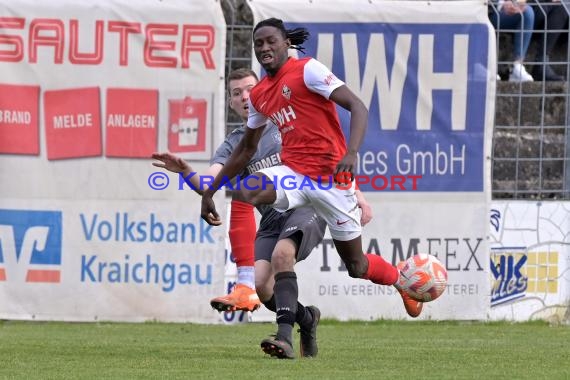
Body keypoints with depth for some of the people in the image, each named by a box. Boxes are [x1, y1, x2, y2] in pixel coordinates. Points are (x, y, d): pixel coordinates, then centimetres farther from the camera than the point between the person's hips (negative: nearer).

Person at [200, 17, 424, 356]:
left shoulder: (307, 70, -7)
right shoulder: (260, 95, 13)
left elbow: (358, 107, -14)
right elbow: (246, 148, 26)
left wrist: (352, 153, -30)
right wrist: (210, 191, 23)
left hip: (331, 176, -5)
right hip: (293, 173, 5)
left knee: (356, 266, 3)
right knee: (245, 192, -30)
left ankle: (401, 278, 43)